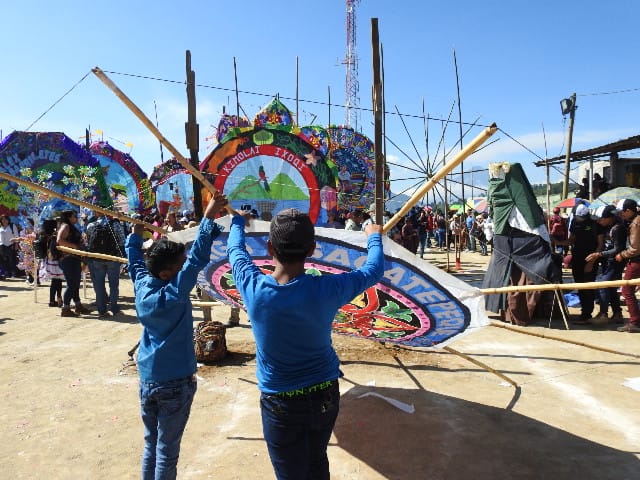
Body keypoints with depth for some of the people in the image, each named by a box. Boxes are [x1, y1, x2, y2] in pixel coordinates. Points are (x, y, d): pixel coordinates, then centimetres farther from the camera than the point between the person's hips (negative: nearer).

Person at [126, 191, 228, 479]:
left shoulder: (142, 285, -2)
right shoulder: (173, 294, -21)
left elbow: (134, 259, 16)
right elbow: (197, 259, -31)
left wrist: (136, 231, 30)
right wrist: (209, 218, -31)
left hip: (146, 380, 7)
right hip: (175, 382, -7)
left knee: (150, 446, 19)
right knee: (167, 451, 7)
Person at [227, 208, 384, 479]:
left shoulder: (254, 288, -20)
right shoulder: (325, 290, -22)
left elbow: (235, 250, 3)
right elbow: (374, 269, -3)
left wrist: (237, 221, 23)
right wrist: (373, 236, 16)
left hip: (280, 403, -1)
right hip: (325, 395, 1)